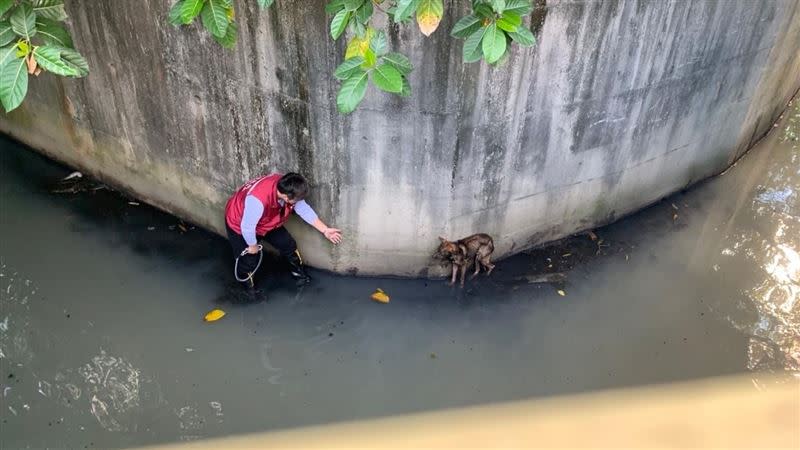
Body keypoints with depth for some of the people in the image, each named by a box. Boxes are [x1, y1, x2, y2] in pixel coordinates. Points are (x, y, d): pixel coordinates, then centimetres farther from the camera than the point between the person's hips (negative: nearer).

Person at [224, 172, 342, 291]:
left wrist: (325, 230, -9)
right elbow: (247, 227, -34)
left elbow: (304, 209, -11)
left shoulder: (286, 187, -24)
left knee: (287, 244, 6)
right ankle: (248, 288, 27)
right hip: (240, 224, -6)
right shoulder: (258, 200, -47)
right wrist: (253, 246, -16)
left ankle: (299, 272, 31)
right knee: (249, 259, -3)